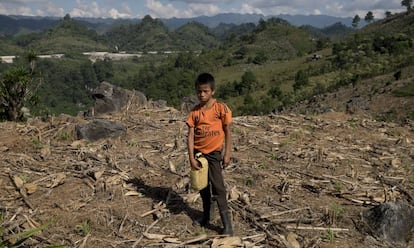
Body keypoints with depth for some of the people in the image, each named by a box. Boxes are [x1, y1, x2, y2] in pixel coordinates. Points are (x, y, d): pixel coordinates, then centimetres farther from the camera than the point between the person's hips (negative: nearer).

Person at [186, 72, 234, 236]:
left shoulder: (221, 108, -10)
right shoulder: (194, 112, -2)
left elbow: (227, 132, -5)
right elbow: (190, 136, -4)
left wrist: (227, 154, -8)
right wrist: (191, 158, -11)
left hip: (214, 153, -4)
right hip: (198, 153, 4)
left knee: (218, 186, -7)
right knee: (203, 186, 16)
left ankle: (227, 224, -2)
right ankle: (206, 216, 31)